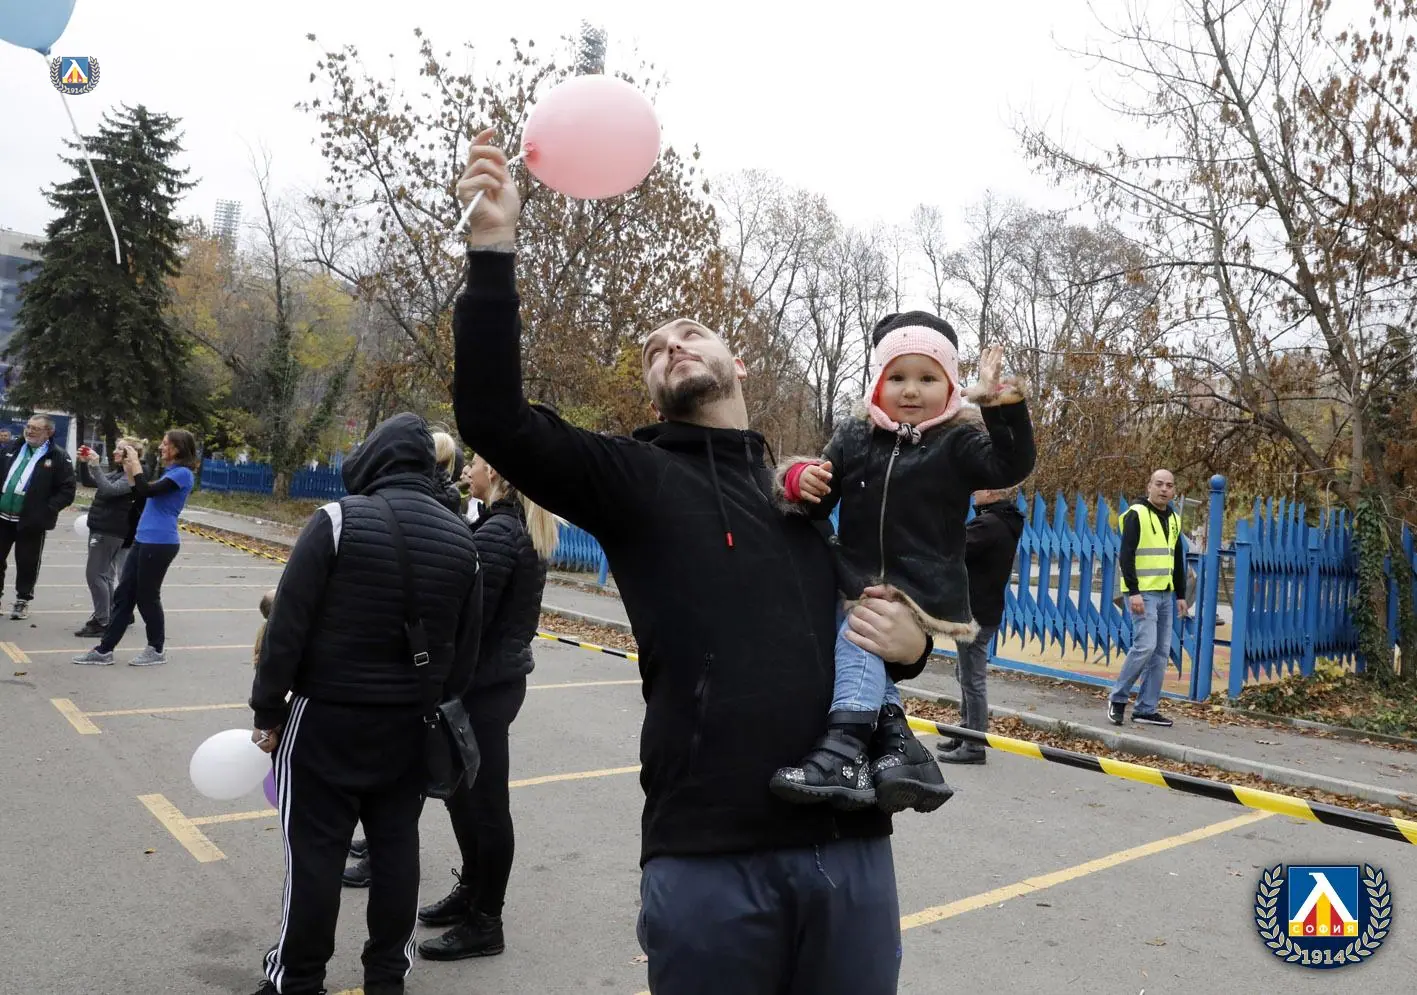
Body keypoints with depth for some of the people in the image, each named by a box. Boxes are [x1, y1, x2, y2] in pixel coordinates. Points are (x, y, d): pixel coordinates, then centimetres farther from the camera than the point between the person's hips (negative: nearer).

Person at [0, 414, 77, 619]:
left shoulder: (58, 457, -7)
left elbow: (68, 490, -9)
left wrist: (46, 510, -17)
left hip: (31, 522, -4)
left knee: (27, 564, 6)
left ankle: (22, 600, 21)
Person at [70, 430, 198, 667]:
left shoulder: (182, 473, -12)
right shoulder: (167, 472, 18)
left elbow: (148, 491, -21)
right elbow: (139, 496, 20)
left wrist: (136, 464, -10)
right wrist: (128, 468, 12)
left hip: (160, 543, -9)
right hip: (143, 540, 9)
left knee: (147, 596, 1)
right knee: (124, 593, 8)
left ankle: (157, 650, 15)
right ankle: (104, 650, 13)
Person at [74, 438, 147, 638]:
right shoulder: (116, 472, 14)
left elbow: (109, 490, -27)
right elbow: (87, 482, 15)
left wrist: (95, 465, -27)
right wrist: (84, 463, -1)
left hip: (110, 532, -10)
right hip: (101, 529, 10)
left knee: (94, 574, -9)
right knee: (105, 575, 14)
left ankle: (101, 622, -5)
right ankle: (113, 617, 23)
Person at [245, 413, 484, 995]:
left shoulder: (339, 520, -13)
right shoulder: (461, 539, 2)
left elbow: (288, 625, -13)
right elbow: (467, 647, 7)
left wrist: (267, 710, -3)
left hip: (326, 717, -4)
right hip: (411, 724, 5)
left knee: (315, 851, 6)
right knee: (396, 847, 13)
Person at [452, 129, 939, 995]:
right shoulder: (635, 478, 3)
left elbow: (895, 615, 24)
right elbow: (492, 419, -11)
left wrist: (911, 643, 0)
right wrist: (494, 248, -16)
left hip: (850, 846, 4)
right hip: (707, 855, -3)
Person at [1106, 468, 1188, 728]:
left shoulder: (1174, 519, 16)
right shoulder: (1136, 514, -7)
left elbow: (1178, 562, 22)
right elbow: (1126, 555, -13)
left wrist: (1181, 595, 16)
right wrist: (1133, 591, -20)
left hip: (1166, 594, 7)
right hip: (1142, 593, -7)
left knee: (1161, 652, 5)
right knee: (1145, 645, -16)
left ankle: (1146, 709, 10)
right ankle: (1117, 697, 1)